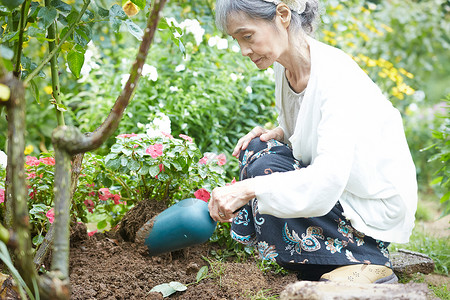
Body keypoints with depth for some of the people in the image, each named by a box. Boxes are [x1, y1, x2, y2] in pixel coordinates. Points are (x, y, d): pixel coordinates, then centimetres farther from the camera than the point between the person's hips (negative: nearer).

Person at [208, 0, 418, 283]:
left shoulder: (336, 76, -27)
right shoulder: (285, 66, -2)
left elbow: (329, 179, -37)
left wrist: (248, 189, -42)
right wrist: (277, 134, -5)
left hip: (379, 206, -8)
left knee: (265, 171, -20)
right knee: (257, 149, -3)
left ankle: (366, 262, -12)